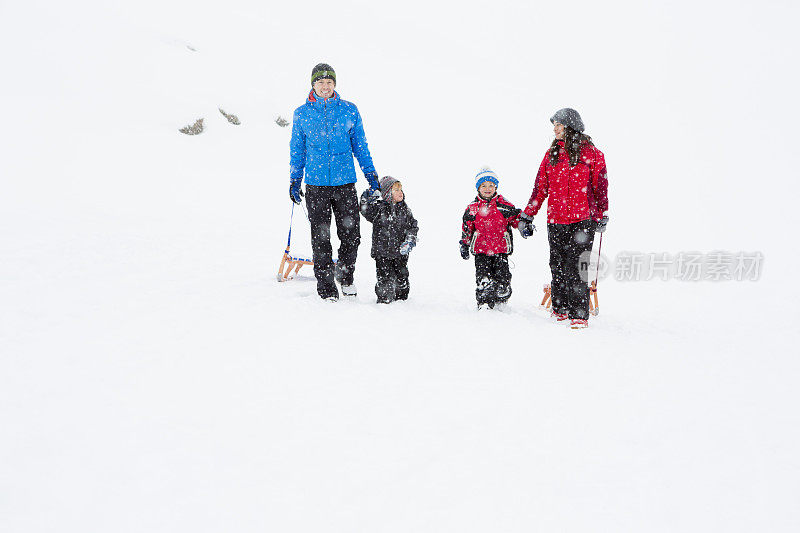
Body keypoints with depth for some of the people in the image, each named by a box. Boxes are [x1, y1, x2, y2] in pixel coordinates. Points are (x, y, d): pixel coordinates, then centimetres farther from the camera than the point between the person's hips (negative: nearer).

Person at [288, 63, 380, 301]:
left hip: (345, 183, 0)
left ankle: (345, 276, 26)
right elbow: (297, 150, 12)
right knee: (321, 237, 1)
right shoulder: (302, 114, 4)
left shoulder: (349, 110, 4)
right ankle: (326, 286, 11)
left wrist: (371, 174, 9)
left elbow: (360, 145, 11)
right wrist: (294, 181, 9)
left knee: (351, 235, 2)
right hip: (316, 185, 0)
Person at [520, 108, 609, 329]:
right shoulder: (552, 153, 13)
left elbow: (600, 186, 2)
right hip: (556, 219, 5)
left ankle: (579, 315, -5)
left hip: (582, 219, -5)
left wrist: (601, 216, -1)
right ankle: (560, 310, 20)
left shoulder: (590, 153, 0)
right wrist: (528, 215, 14)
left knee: (576, 268, -9)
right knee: (558, 266, 8)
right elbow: (541, 186, 16)